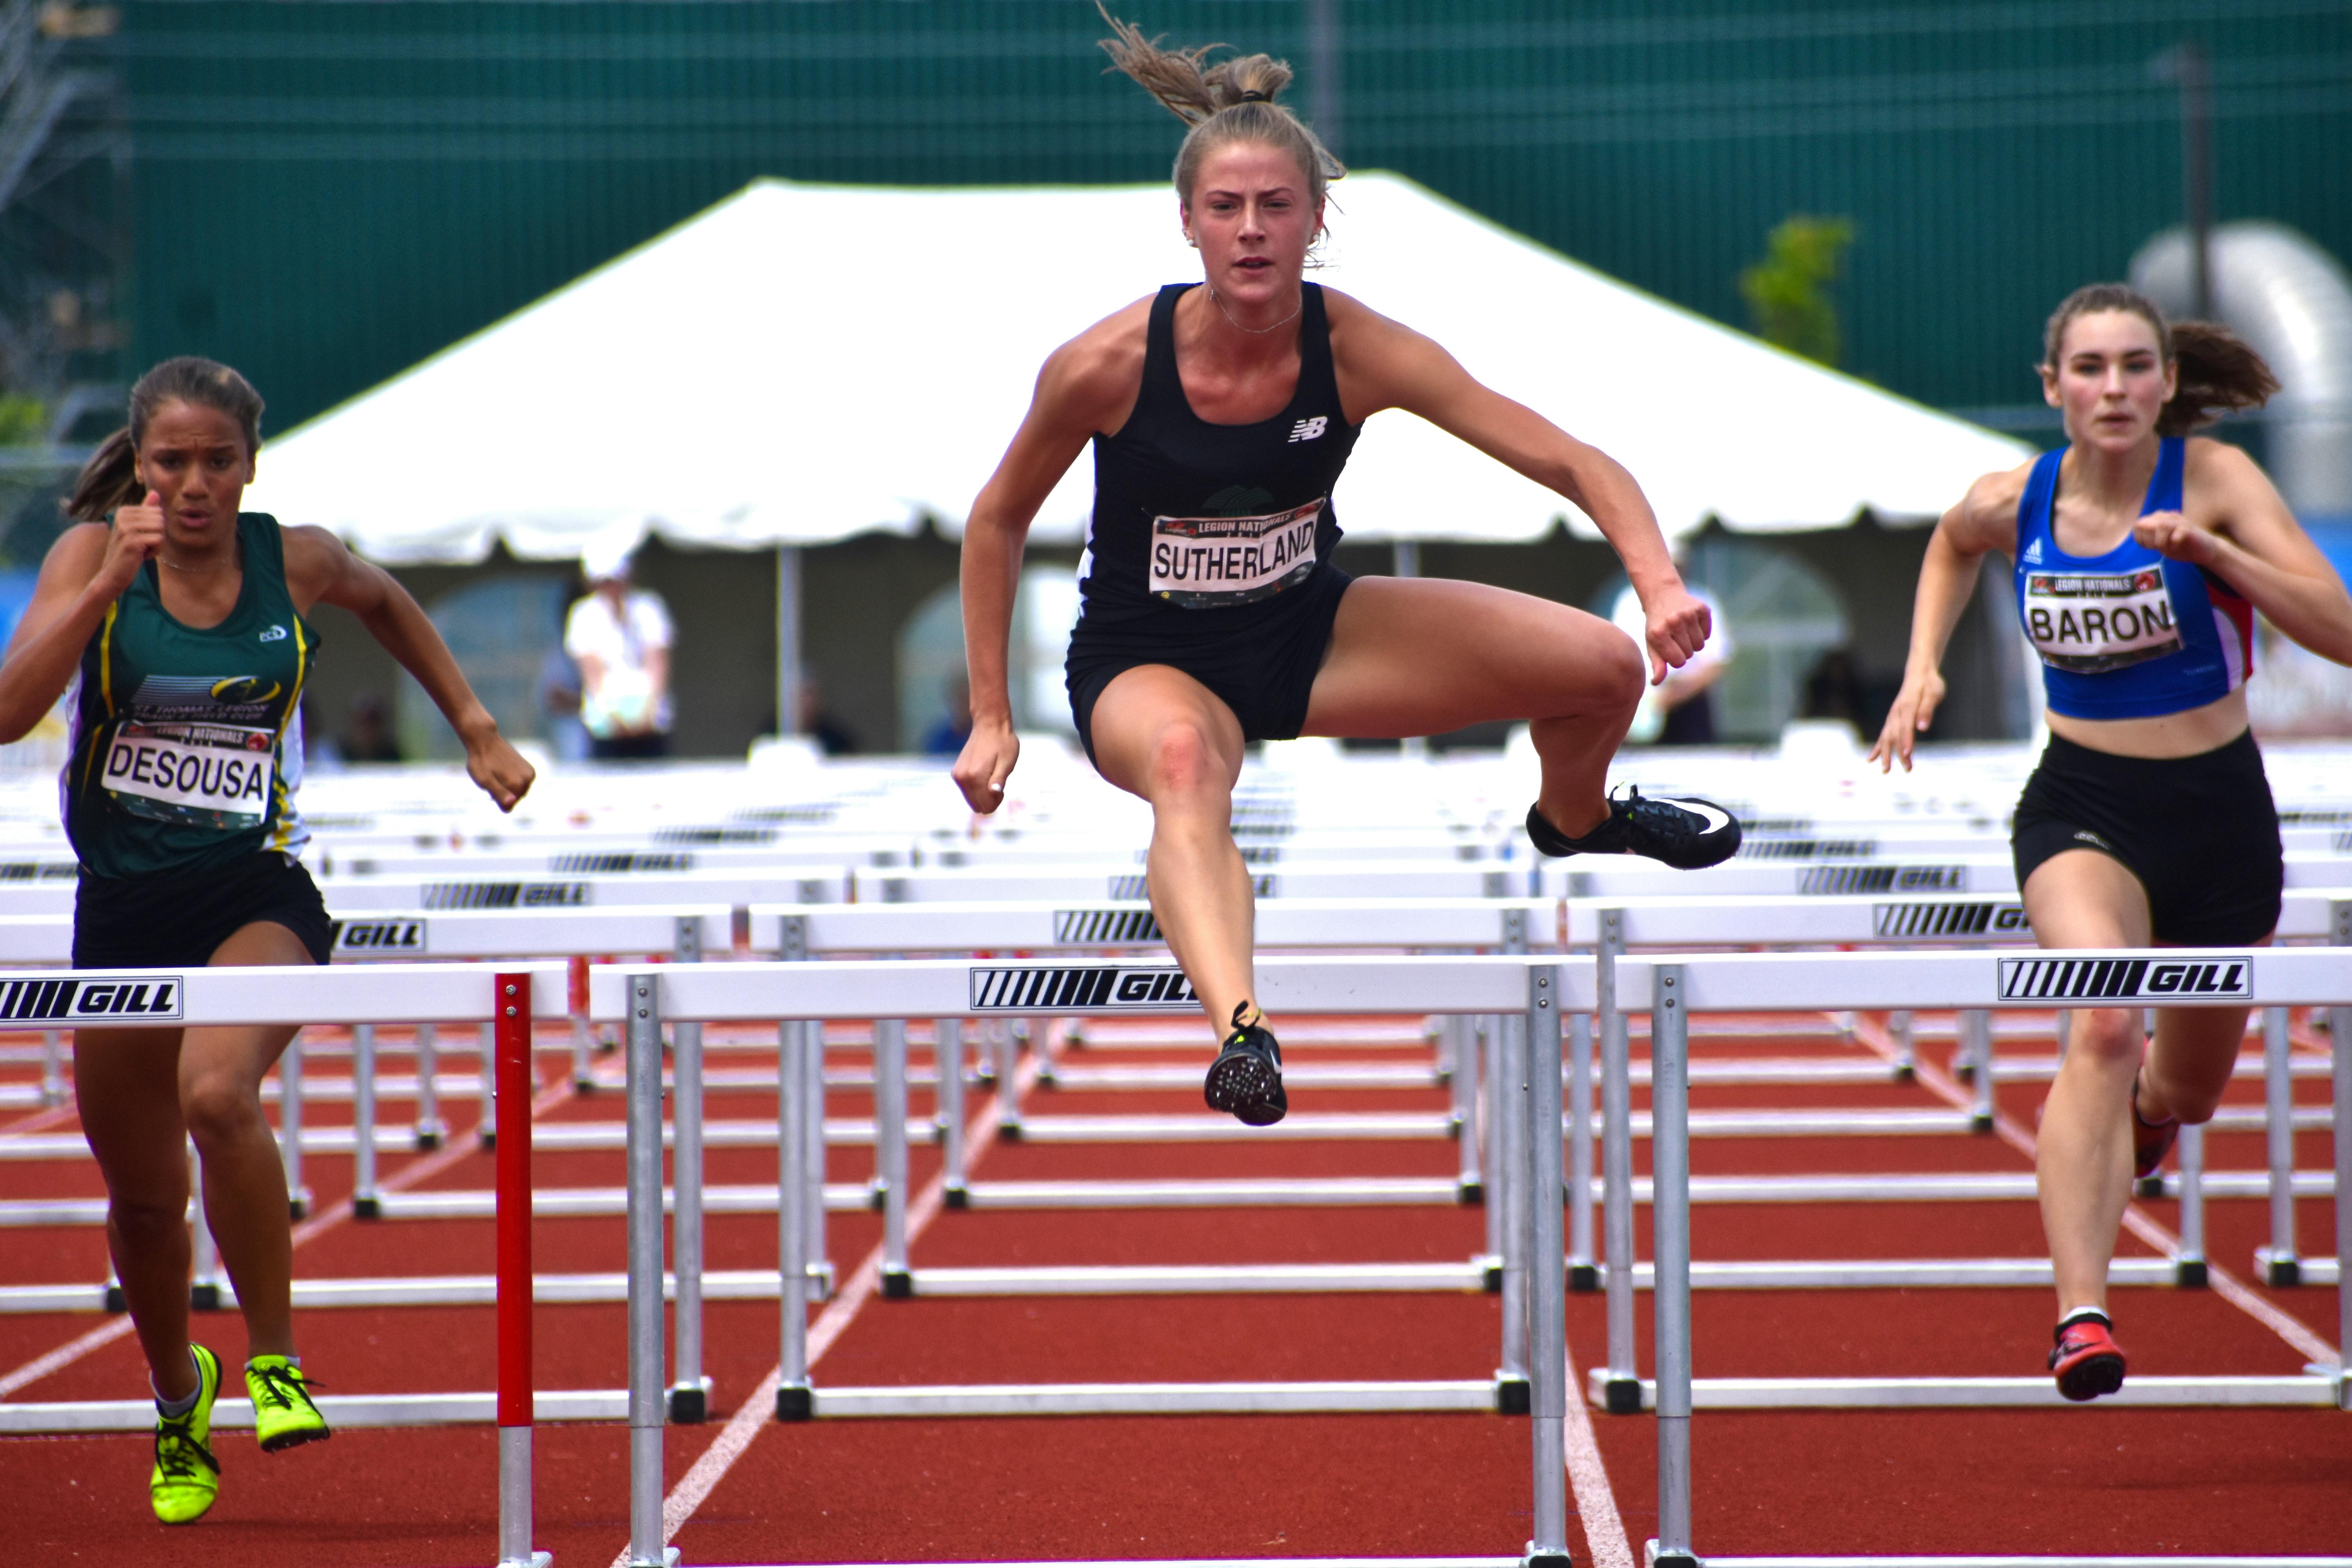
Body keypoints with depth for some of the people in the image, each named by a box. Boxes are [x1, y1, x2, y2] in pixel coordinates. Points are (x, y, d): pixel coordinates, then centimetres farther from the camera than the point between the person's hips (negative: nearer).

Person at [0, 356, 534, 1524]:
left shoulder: (296, 561, -2)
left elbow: (385, 604, 21)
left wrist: (475, 727, 20)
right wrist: (109, 582, -25)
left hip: (257, 894, -2)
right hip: (121, 906, 2)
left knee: (217, 1095, -32)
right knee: (142, 1196, 12)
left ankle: (274, 1360, -14)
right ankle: (177, 1398, 40)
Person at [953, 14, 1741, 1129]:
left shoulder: (1355, 350, -18)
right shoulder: (1109, 364, -22)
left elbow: (1575, 463, -18)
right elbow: (998, 522, -4)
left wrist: (1663, 588, -35)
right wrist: (991, 721, -5)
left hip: (1304, 630, 4)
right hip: (1147, 660, -4)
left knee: (1603, 667, -4)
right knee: (1183, 757, -42)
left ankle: (1574, 819, 33)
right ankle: (1239, 1031, -65)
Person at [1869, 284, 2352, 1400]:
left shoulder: (2214, 480, -13)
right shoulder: (2013, 504, -6)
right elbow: (1950, 547, 21)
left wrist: (2209, 550, -31)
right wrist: (1923, 665, 8)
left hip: (2218, 812, 1)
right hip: (2080, 806, -1)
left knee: (2185, 1090, 18)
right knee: (2103, 1026, -30)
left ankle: (2141, 1110, 59)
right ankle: (2081, 1315, -36)